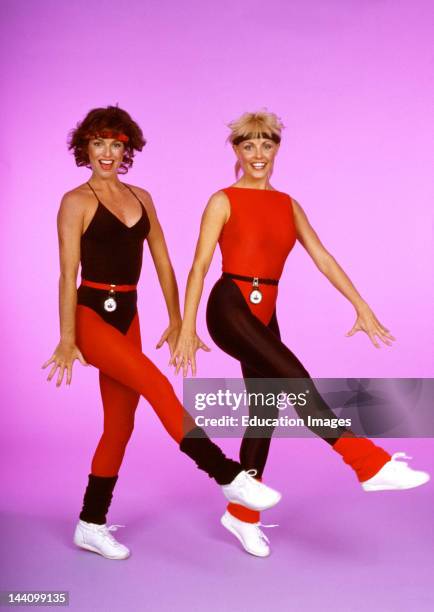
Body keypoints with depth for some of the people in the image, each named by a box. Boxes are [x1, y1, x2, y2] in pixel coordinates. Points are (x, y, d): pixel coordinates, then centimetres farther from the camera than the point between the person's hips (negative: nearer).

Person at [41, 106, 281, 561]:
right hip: (90, 315, -6)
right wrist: (67, 339, -14)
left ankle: (91, 525, 22)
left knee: (120, 425, 8)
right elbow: (68, 274, -10)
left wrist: (176, 320, 11)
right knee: (158, 386, -24)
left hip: (127, 316, 6)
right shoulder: (77, 202, -4)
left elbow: (162, 262, 13)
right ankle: (230, 477, -19)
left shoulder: (140, 198, 12)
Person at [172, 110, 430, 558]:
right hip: (230, 308, -6)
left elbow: (322, 258, 8)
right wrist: (187, 329, -12)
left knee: (263, 412, 7)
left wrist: (362, 306, 0)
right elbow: (199, 267, -6)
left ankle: (242, 514, 22)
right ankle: (372, 463, -23)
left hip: (265, 315, 6)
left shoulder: (287, 204, 14)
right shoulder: (224, 201, -1)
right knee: (292, 375, -26)